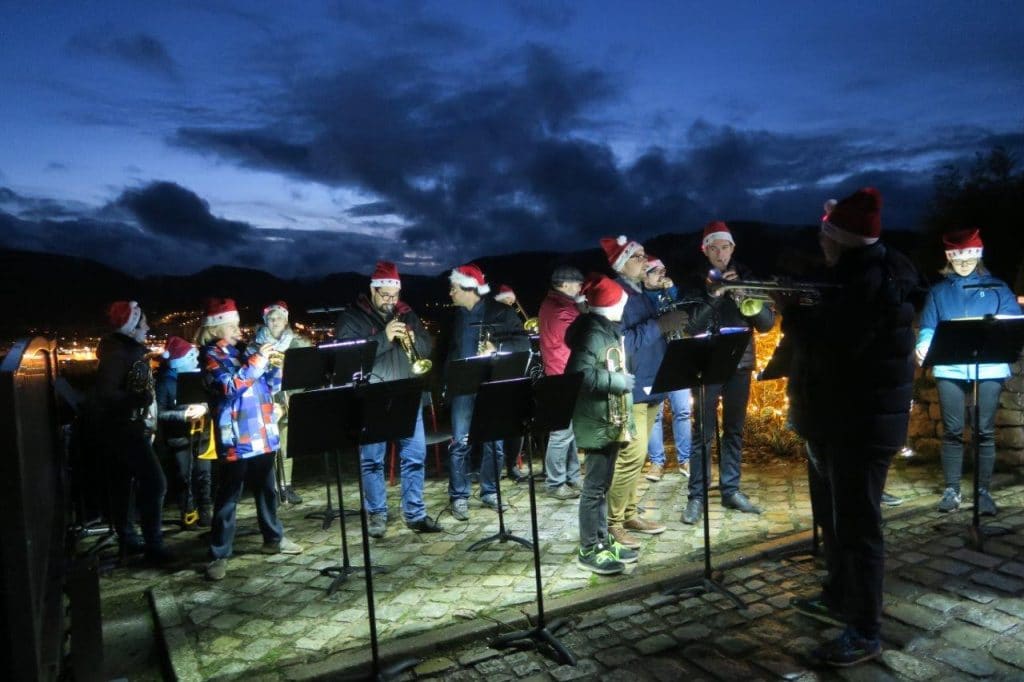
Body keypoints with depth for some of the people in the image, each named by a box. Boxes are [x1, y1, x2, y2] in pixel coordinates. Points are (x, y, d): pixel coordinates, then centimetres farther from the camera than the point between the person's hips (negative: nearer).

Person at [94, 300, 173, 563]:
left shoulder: (132, 350, 11)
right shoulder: (116, 354, -18)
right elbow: (105, 394, -24)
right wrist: (140, 399, -23)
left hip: (129, 427, 10)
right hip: (124, 428, -10)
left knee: (124, 483, 15)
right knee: (154, 481, -11)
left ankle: (127, 539, 25)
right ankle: (153, 545, -6)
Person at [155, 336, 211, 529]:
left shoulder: (199, 375, 0)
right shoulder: (164, 381, -8)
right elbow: (159, 412, -11)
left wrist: (204, 408, -17)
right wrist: (183, 415, -20)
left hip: (201, 433, 3)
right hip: (178, 437, -3)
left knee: (203, 473, 8)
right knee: (183, 476, 6)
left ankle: (204, 511, 20)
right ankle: (188, 513, 18)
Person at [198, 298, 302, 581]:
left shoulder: (243, 351, 14)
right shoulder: (210, 356, -4)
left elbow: (270, 386, 16)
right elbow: (229, 387, -21)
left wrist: (276, 366, -2)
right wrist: (257, 362, -19)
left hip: (263, 435, 7)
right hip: (236, 439, -7)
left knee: (267, 490, 18)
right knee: (228, 497, -1)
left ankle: (273, 539, 32)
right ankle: (219, 555, 7)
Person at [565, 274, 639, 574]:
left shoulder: (608, 330, 13)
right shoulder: (593, 333, -17)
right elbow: (580, 373, -29)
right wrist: (618, 381, -22)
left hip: (611, 418, 10)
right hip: (597, 421, -10)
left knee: (603, 483, 16)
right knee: (595, 485, -2)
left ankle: (603, 540, 26)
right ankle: (589, 549, 8)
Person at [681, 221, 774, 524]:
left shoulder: (745, 279, 6)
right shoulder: (697, 282, -1)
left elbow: (767, 322, 0)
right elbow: (691, 325, -11)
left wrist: (745, 299, -16)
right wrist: (714, 295, -20)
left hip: (739, 365, 3)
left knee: (734, 430, 10)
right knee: (704, 433, -1)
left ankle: (730, 490, 21)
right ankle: (697, 496, 5)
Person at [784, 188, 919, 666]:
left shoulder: (873, 283, -23)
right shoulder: (859, 275, 11)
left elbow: (829, 349, -28)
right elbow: (827, 332, 15)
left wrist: (789, 312, -17)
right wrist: (798, 310, 1)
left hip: (862, 424, -11)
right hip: (835, 419, 11)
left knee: (856, 526, -1)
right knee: (833, 516, 22)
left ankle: (865, 633, 13)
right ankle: (839, 599, 39)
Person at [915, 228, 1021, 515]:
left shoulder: (996, 287, 11)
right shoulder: (939, 291, 13)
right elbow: (929, 328, 6)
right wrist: (923, 346, -16)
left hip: (989, 369, 0)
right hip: (950, 369, 0)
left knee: (985, 431, 2)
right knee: (952, 431, 2)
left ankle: (983, 491, 10)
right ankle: (951, 490, 10)